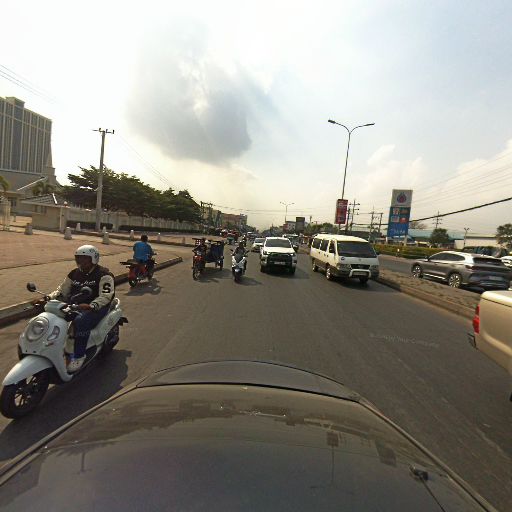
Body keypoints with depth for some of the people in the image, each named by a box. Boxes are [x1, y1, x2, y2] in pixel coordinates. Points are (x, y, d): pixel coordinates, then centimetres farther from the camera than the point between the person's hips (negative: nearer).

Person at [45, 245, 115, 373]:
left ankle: (78, 356, -22)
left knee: (81, 321, -36)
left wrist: (90, 306, -38)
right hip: (75, 306, 8)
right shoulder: (74, 274, 14)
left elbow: (106, 296, -21)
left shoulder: (104, 275, -10)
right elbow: (62, 291, 16)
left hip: (96, 308, -7)